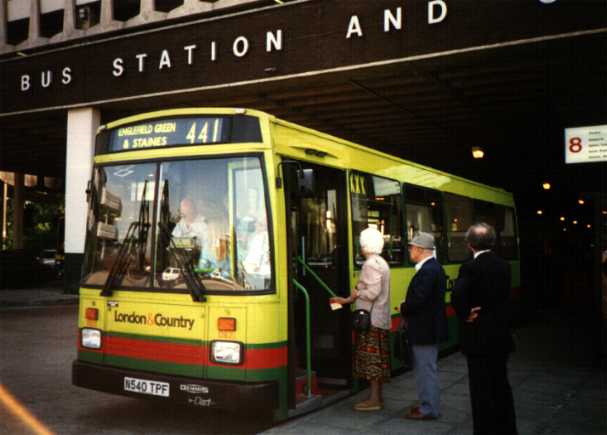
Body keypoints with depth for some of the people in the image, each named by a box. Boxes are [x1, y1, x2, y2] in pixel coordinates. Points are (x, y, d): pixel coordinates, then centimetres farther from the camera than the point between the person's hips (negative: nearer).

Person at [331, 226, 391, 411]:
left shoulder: (370, 264, -16)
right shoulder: (381, 262, 15)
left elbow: (373, 292, -24)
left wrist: (356, 294, -6)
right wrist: (346, 300, 16)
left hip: (371, 319, -10)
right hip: (380, 318, 10)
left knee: (371, 358, -5)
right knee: (377, 358, 13)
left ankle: (374, 400, -1)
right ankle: (377, 396, 21)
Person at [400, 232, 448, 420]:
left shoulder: (428, 270, -22)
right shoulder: (433, 267, 11)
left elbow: (418, 300, -28)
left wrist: (403, 309, -10)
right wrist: (407, 309, 3)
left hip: (425, 330, -10)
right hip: (428, 328, 10)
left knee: (426, 369, 0)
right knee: (425, 368, 19)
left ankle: (429, 410, 9)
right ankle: (428, 404, 29)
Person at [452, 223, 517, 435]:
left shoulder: (470, 268, -18)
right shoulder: (504, 265, 2)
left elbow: (458, 295, -32)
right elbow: (504, 296, 1)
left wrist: (464, 314, -17)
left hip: (479, 338, -6)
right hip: (501, 336, 7)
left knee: (482, 390, 4)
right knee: (501, 384, 20)